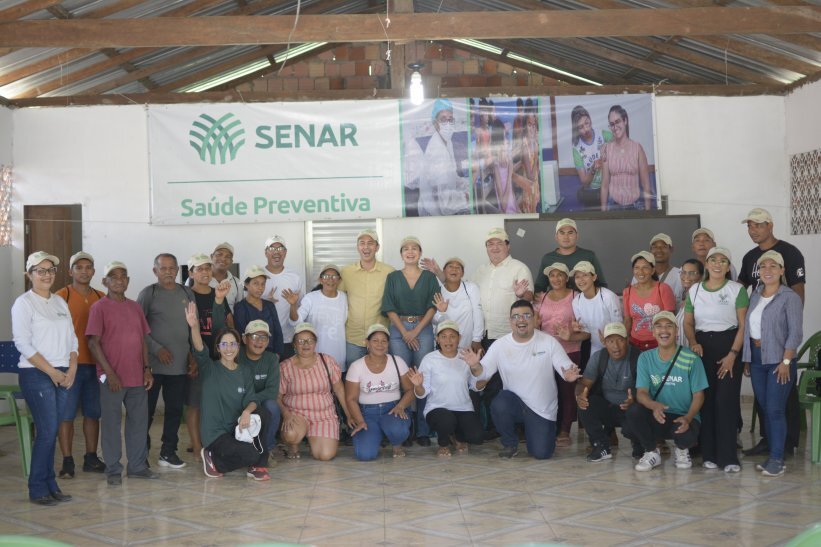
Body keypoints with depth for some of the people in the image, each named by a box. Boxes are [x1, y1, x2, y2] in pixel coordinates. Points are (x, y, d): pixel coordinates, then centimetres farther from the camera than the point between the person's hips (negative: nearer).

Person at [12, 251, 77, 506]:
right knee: (47, 431, -10)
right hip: (36, 374, -6)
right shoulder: (24, 303, -4)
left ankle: (50, 485, 13)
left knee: (51, 432, 7)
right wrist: (52, 371, -13)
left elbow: (72, 339, 15)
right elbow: (23, 344, -11)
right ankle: (38, 490, -1)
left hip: (63, 375, 6)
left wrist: (72, 369, 0)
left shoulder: (60, 302, 15)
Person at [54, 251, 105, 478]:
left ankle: (91, 458, 20)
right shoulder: (62, 296, -3)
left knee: (93, 413, 10)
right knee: (66, 414, -1)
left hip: (94, 364, 5)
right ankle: (67, 461, 5)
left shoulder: (101, 298, 11)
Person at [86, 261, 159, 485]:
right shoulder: (99, 307, -4)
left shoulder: (135, 307, 12)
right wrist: (109, 373, -14)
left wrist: (147, 369, 8)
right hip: (112, 378, -5)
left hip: (137, 377, 5)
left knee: (139, 421, 9)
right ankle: (113, 470, 10)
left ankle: (138, 466, 19)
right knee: (112, 423, 2)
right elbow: (93, 343, -9)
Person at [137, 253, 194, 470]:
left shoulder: (187, 294, 9)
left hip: (180, 364, 4)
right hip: (153, 364, -4)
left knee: (175, 410, 9)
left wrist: (193, 353, 6)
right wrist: (156, 349, -13)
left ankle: (168, 452, 19)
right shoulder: (148, 294, -3)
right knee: (146, 410, 2)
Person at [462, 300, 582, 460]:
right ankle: (510, 444, -3)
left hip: (543, 409, -1)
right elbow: (484, 373, -9)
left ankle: (531, 430, 27)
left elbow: (568, 369, -10)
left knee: (541, 453, -11)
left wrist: (569, 375, -35)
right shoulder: (500, 345, -5)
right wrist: (475, 366, -33)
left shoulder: (549, 342, -8)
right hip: (514, 402, 1)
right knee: (499, 404, -33)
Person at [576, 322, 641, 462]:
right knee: (584, 404, -26)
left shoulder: (638, 358, -14)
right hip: (606, 407, 3)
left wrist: (634, 401, -41)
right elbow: (584, 383, -3)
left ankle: (639, 445, 6)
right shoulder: (598, 357, -1)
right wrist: (579, 395, -29)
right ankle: (602, 447, -6)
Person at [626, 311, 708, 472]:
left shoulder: (691, 359, -6)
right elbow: (641, 392, -5)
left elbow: (698, 395, -4)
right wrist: (654, 405, -29)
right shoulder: (645, 358, 2)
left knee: (686, 435, -36)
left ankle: (682, 450, 8)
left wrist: (688, 418, -24)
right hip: (657, 416, 2)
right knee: (633, 411, -29)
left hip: (683, 418, -2)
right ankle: (651, 452, 0)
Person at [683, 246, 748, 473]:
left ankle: (728, 456, -5)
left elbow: (743, 325, -4)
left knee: (726, 400, -9)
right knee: (705, 400, 1)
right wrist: (693, 342, -6)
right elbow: (688, 322, 13)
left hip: (729, 346, -3)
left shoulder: (737, 290, -1)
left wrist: (733, 354, -12)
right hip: (703, 348, 3)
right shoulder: (694, 290, 9)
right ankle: (709, 454, 9)